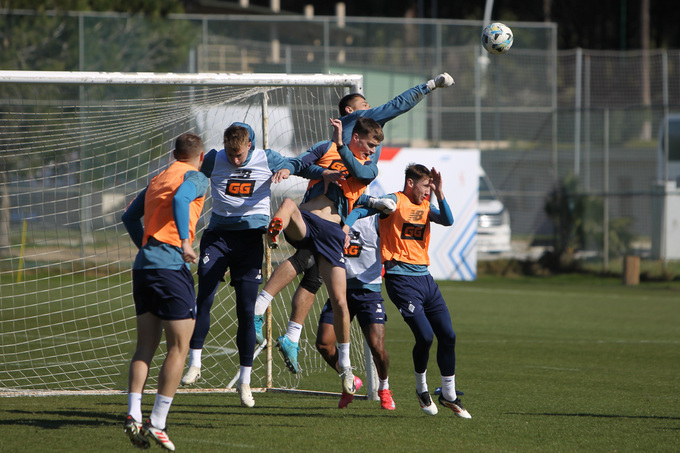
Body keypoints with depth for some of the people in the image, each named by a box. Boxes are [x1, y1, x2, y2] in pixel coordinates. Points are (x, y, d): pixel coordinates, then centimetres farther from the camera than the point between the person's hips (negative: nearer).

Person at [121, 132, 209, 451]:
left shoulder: (158, 179, 22)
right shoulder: (196, 177, -1)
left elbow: (129, 216, 27)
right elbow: (180, 198, -22)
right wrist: (185, 241, -25)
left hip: (144, 266, 7)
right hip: (171, 266, -7)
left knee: (145, 346, 9)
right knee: (178, 347, -2)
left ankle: (133, 414, -5)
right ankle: (157, 423, -7)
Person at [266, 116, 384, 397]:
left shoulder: (370, 167, 14)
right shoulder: (325, 149, 14)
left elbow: (358, 171, -9)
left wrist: (339, 144, -22)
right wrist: (324, 172, -12)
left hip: (331, 231, 1)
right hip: (305, 220, -1)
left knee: (339, 301, -3)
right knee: (288, 205, -38)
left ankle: (345, 363, 12)